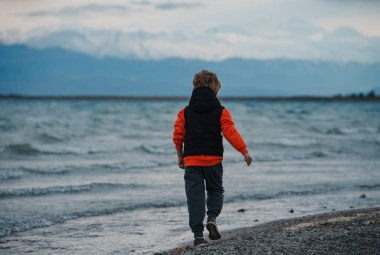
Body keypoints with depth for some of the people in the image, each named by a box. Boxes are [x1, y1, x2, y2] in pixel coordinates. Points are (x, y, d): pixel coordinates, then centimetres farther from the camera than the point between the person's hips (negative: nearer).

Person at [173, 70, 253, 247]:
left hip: (191, 160, 1)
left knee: (195, 196, 2)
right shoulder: (220, 111, -3)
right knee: (215, 190, 19)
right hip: (213, 159, -1)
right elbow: (231, 133, -9)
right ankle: (212, 217, -8)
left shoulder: (185, 112, 4)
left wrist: (180, 157, 16)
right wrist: (245, 152, -1)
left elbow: (177, 136, 4)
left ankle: (198, 235, -4)